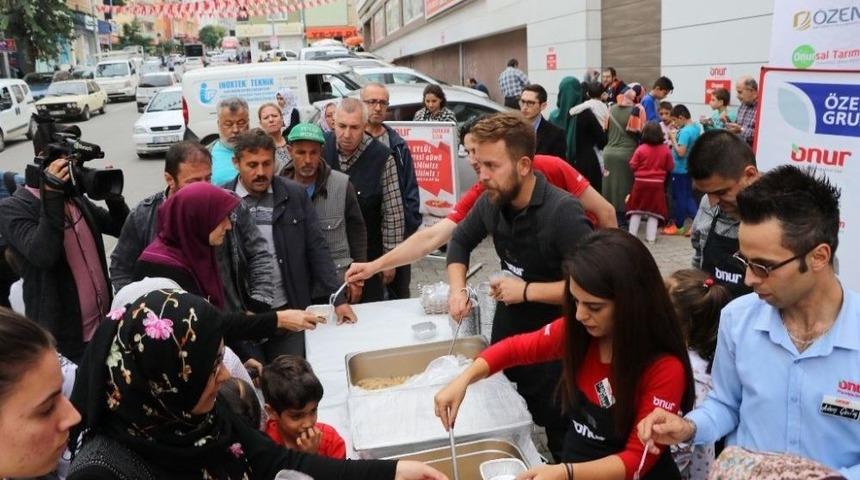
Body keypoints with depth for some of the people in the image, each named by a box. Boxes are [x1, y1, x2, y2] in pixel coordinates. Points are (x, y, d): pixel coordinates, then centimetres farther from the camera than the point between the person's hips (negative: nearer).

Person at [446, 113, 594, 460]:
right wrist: (457, 289, -6)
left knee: (558, 431, 7)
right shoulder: (491, 202, -8)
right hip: (507, 329, 7)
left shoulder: (563, 212, -28)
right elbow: (460, 240, 11)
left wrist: (528, 291, -25)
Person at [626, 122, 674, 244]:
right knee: (654, 210, 8)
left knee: (636, 209, 11)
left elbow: (633, 166, -6)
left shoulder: (641, 148, -10)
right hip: (657, 184, 1)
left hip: (641, 182, -1)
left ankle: (632, 234, 10)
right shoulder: (665, 150, -4)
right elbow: (670, 167, 2)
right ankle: (651, 237, 5)